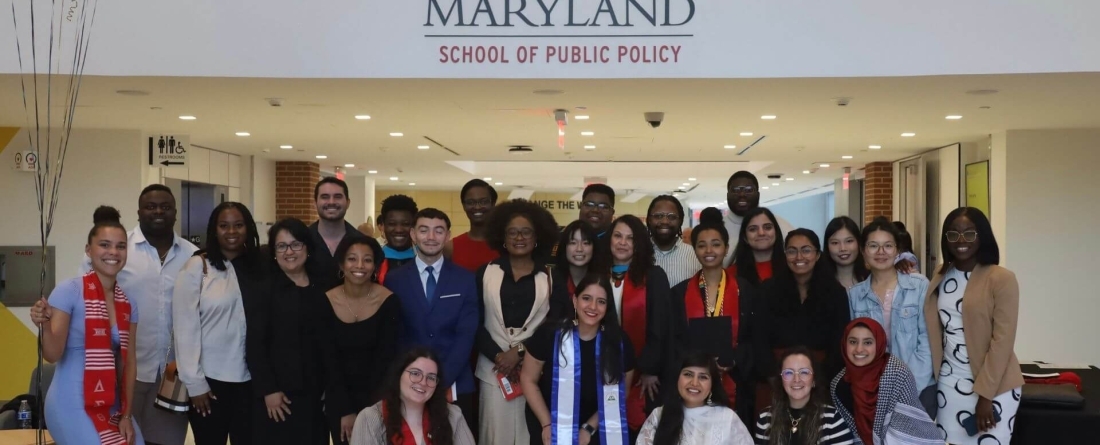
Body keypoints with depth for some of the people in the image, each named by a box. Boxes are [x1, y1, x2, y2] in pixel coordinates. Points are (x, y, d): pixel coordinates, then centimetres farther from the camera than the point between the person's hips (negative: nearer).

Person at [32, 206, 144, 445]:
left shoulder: (128, 301, 6)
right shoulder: (69, 290, -9)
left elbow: (129, 360, 8)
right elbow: (53, 354, -13)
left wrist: (127, 415, 4)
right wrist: (45, 325, -32)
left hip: (112, 406, 6)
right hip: (72, 406, -6)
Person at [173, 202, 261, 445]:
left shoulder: (257, 266, 4)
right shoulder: (196, 267, -7)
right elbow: (186, 328, -8)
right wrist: (194, 382, -10)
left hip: (250, 378, 3)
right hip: (209, 379, -3)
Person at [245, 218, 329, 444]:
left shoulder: (322, 291, 9)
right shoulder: (261, 290, -2)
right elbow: (254, 345, -7)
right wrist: (267, 390, -13)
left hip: (316, 394, 3)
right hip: (278, 395, -3)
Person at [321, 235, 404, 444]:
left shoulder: (390, 302, -12)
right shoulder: (326, 302, -8)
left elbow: (386, 359, -10)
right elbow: (329, 361, -7)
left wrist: (370, 410, -12)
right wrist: (346, 410, -11)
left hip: (378, 399, -1)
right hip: (338, 399, 1)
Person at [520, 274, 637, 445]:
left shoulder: (620, 343, -12)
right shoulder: (549, 335, -18)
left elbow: (619, 395, 0)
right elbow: (528, 380, -7)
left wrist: (589, 428, -5)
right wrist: (547, 425, -10)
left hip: (595, 430, 1)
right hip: (549, 425, -1)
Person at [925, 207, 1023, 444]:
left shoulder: (1002, 278, -10)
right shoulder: (941, 278, 7)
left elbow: (1002, 340, -14)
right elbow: (935, 331, 8)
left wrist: (985, 394, -16)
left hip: (993, 387, -5)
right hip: (948, 383, 5)